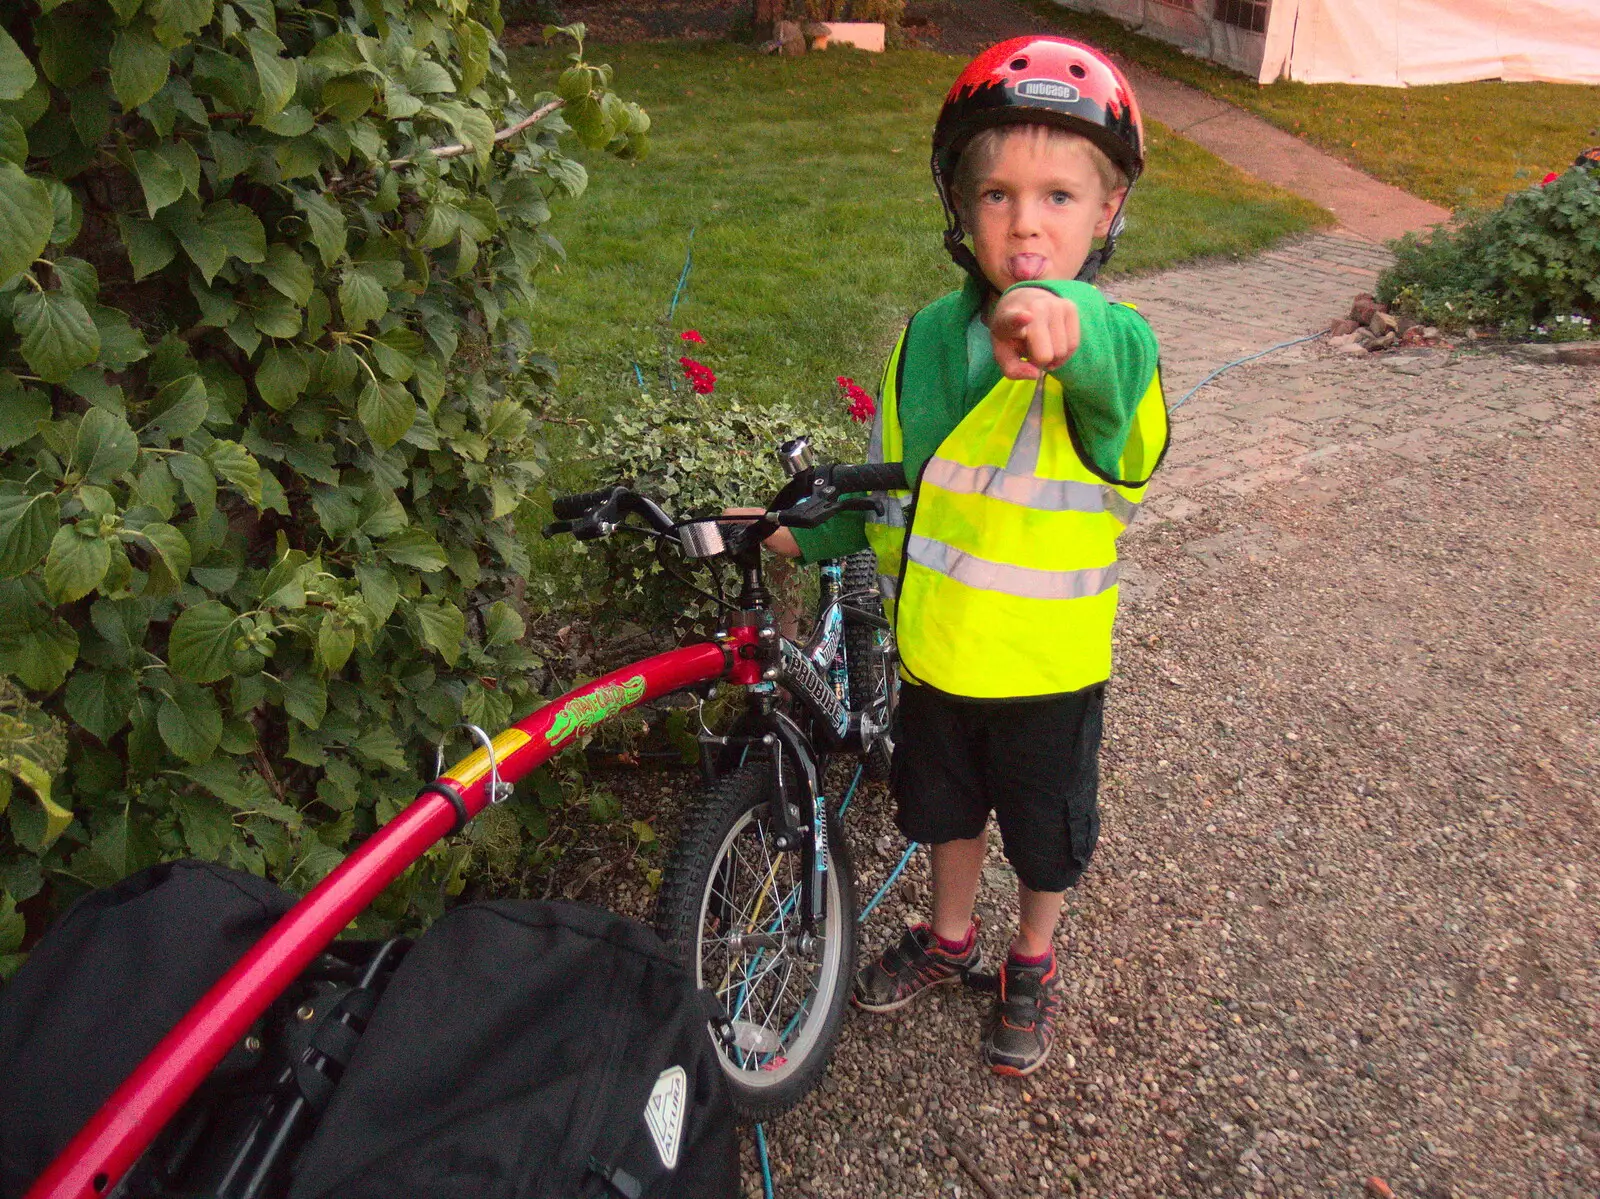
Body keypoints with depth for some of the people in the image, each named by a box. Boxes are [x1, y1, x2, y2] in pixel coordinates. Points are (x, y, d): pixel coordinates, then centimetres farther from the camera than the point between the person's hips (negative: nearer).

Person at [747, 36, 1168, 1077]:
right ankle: (950, 936, 53)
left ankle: (1034, 963, 48)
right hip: (934, 644, 4)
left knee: (1049, 832, 19)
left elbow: (1104, 358, -50)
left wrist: (1059, 314, -71)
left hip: (1050, 665, -4)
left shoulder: (1114, 347, -22)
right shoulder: (929, 339, -6)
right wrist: (802, 536, 4)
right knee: (947, 805, 25)